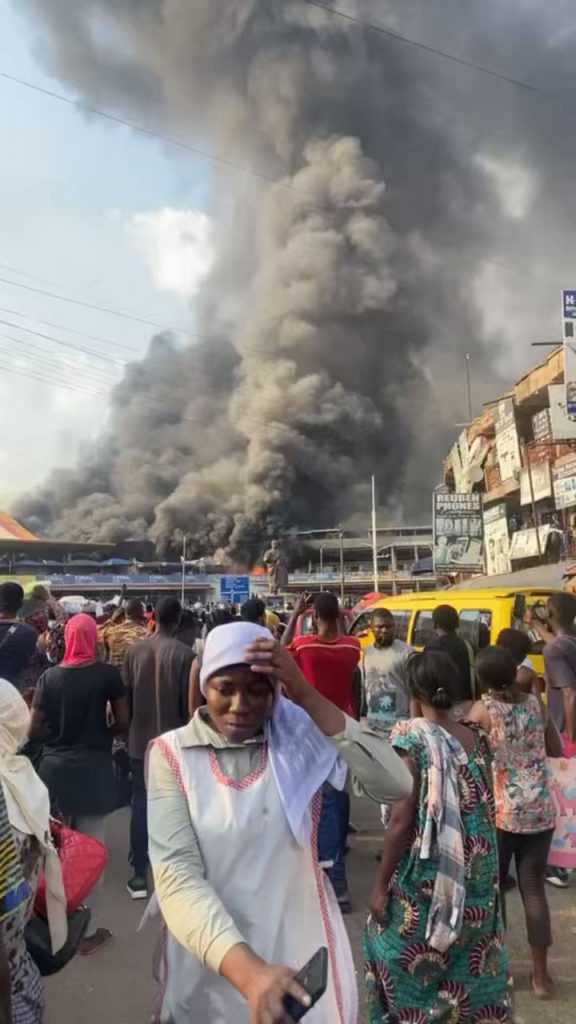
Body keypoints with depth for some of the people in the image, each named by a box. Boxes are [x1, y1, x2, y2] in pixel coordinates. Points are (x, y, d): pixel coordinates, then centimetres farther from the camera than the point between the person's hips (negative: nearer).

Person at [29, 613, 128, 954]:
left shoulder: (50, 676, -2)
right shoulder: (108, 674, -9)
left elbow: (35, 730, -1)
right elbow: (123, 723, -7)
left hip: (55, 769, 3)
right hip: (93, 770, -3)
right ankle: (88, 930, 17)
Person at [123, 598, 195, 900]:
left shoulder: (134, 651, -2)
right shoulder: (185, 654, -13)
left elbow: (126, 697, 3)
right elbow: (188, 703, -10)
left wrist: (129, 730, 15)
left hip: (140, 741, 3)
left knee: (140, 806, 10)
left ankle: (140, 876, 16)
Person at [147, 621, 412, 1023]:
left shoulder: (301, 735, -10)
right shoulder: (172, 754, -11)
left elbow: (396, 786, -22)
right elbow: (177, 876, -19)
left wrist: (305, 695, -28)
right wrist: (249, 971, -33)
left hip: (302, 954, 1)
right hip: (211, 969, 0)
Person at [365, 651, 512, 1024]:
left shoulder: (412, 740, -18)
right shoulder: (477, 738, -2)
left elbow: (402, 821, -18)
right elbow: (488, 811, 7)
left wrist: (381, 885, -8)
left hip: (426, 879, -5)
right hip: (477, 878, 5)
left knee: (409, 964, 15)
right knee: (472, 966, 21)